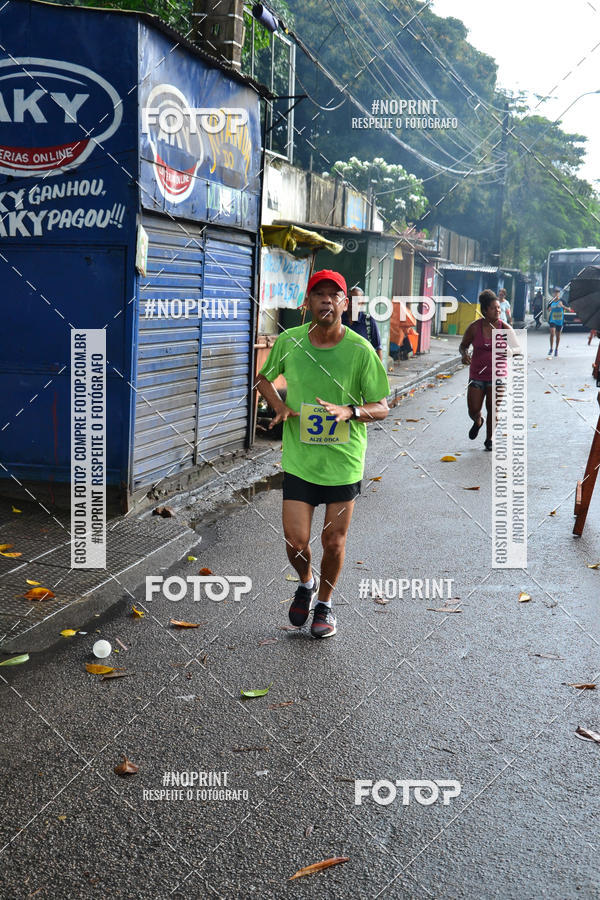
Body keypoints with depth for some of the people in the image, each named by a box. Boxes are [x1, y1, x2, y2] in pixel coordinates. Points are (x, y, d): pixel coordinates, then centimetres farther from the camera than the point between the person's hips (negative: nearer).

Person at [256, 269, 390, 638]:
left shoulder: (361, 351, -10)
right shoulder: (289, 341, -4)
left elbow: (382, 408, -4)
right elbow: (264, 378, 15)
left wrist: (349, 411, -24)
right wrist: (280, 406, -5)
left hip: (343, 461, -1)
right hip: (298, 459, 1)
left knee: (334, 541, 9)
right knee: (296, 542, -1)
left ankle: (325, 602, 35)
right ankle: (306, 584, 34)